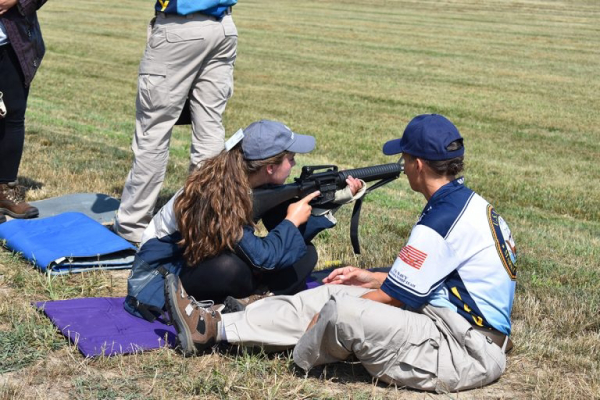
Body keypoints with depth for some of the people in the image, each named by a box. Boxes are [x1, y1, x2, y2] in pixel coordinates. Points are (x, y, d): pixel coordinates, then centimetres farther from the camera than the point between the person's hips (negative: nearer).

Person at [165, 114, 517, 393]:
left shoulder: (442, 221, -20)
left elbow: (391, 299, -15)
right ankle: (213, 327, 12)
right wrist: (372, 279, 23)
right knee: (327, 295, 7)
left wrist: (327, 320, -1)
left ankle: (300, 358, 8)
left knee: (340, 310, -26)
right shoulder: (473, 204, 11)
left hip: (464, 354, -10)